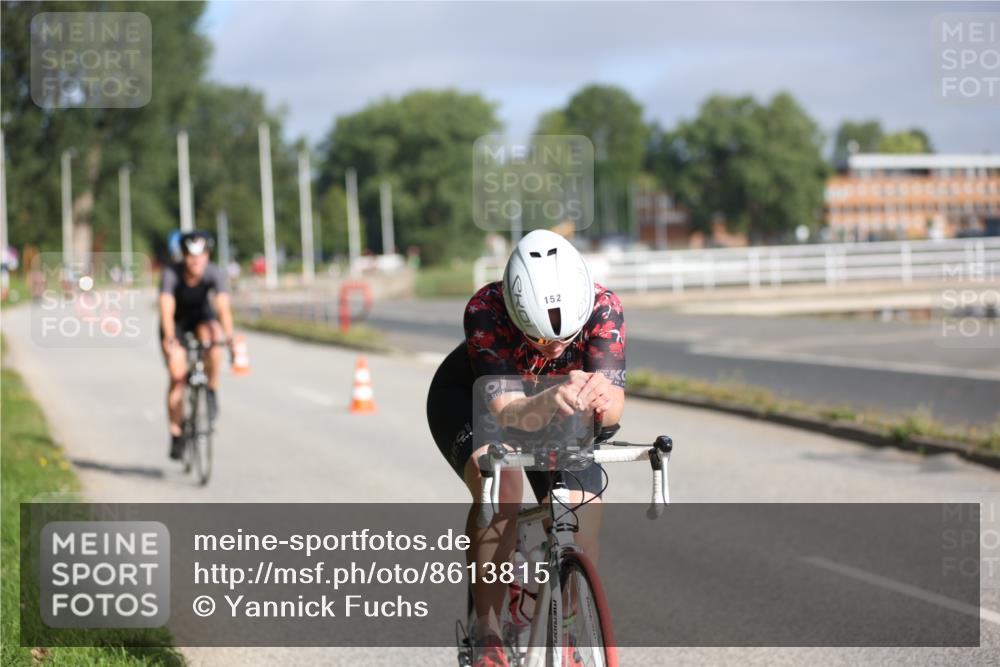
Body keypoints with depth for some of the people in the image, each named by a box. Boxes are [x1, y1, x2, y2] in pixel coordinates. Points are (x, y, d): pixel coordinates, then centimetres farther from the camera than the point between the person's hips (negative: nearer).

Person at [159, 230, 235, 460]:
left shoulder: (214, 273, -26)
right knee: (178, 376, -14)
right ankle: (176, 435, -4)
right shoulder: (171, 273, -29)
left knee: (213, 337, -35)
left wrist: (230, 338, -49)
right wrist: (169, 339, -50)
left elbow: (223, 307, -35)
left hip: (202, 316, 1)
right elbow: (167, 309, -37)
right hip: (176, 321, -1)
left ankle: (212, 392, -15)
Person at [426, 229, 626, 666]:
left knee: (582, 532, -14)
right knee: (500, 484, -34)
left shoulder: (602, 307, -32)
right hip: (470, 400, -3)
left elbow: (614, 406, -39)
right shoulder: (485, 310, -38)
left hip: (556, 416, 3)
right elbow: (506, 410, -45)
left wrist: (602, 399, -63)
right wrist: (549, 403, -66)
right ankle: (487, 632, -23)